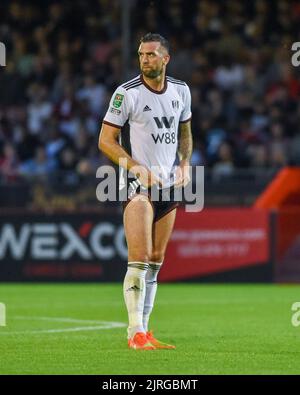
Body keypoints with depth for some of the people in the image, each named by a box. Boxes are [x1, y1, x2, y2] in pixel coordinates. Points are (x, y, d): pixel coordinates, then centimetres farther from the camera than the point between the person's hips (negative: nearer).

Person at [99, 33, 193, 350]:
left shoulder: (180, 91, 7)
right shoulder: (127, 93, -9)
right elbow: (105, 140, -7)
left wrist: (184, 163, 4)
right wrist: (137, 167, -17)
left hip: (169, 184, 6)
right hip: (138, 186, -6)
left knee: (156, 262, 7)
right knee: (139, 260, -15)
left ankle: (143, 329, 14)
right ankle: (135, 333, -14)